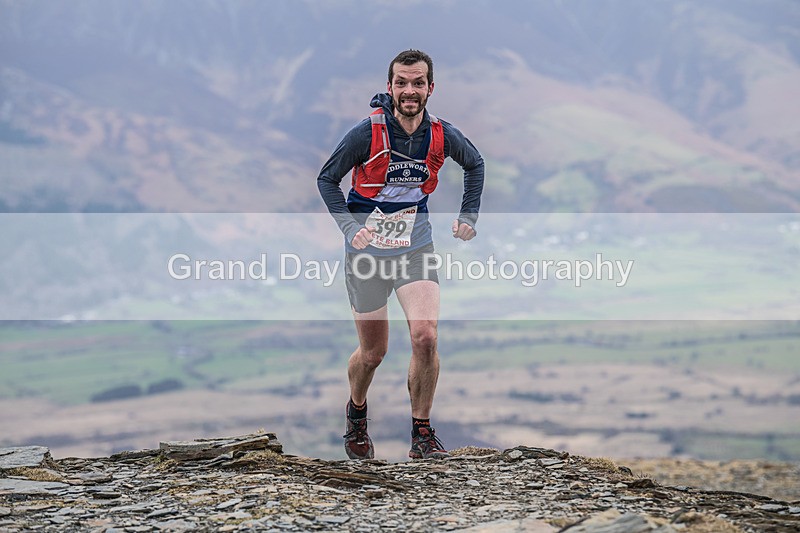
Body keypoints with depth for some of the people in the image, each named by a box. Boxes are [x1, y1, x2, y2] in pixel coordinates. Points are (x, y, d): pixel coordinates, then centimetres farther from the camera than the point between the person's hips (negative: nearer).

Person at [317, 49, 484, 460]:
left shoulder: (442, 135, -8)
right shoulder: (367, 133, -17)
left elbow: (474, 164, 15)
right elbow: (327, 179, -5)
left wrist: (469, 216, 8)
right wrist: (350, 226, -17)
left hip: (415, 247, 1)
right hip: (367, 249, -1)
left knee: (425, 336, -19)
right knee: (372, 353, 7)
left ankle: (422, 434, -2)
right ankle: (356, 413, 40)